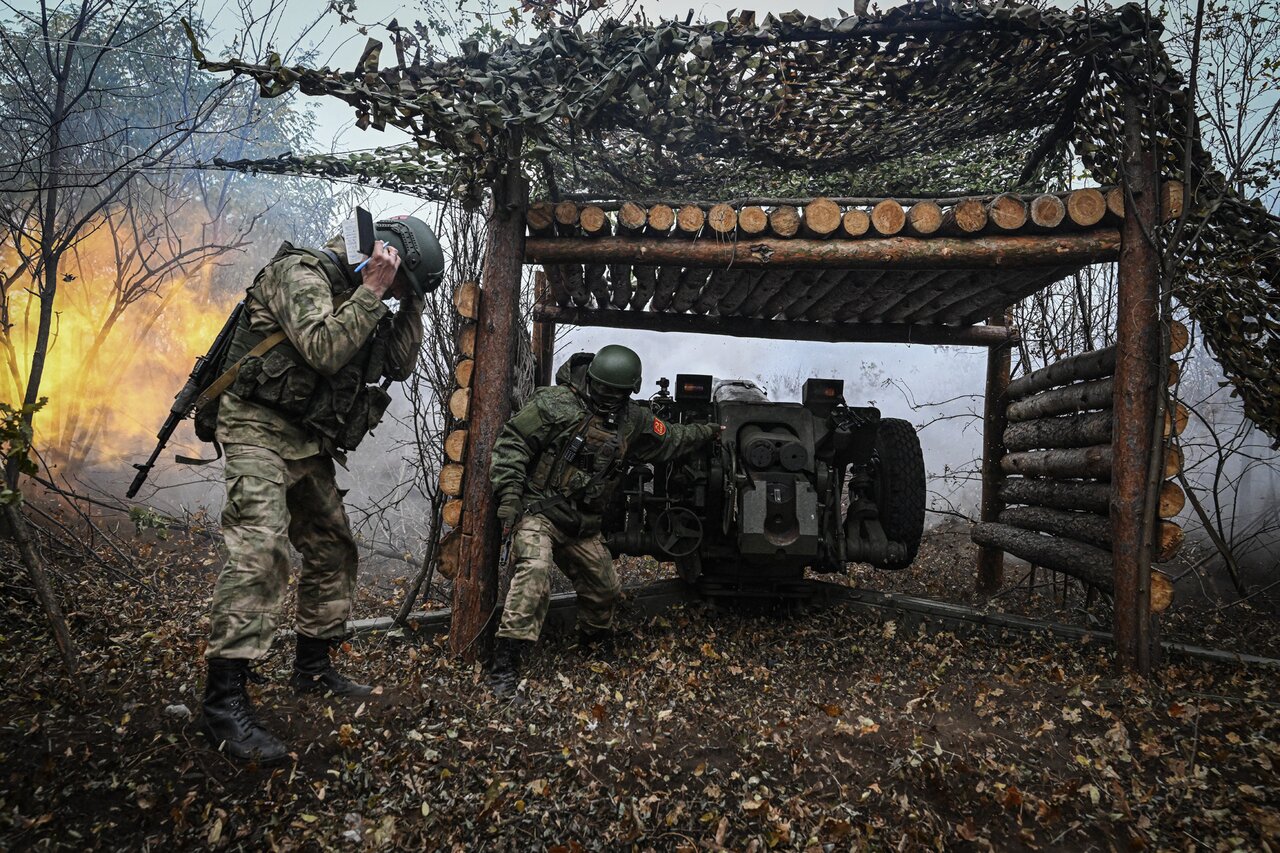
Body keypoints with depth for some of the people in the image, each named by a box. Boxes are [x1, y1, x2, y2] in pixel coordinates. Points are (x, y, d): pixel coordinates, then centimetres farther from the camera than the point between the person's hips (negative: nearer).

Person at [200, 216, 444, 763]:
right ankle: (224, 701, -21)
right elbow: (325, 350, -25)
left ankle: (313, 668, 26)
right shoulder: (300, 274, -12)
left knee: (333, 549, 12)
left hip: (308, 445, 9)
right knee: (260, 550, -22)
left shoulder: (355, 296, 14)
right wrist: (372, 289, -20)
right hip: (260, 430, -9)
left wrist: (409, 303, 3)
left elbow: (398, 364, 11)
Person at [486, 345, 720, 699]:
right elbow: (511, 443, -14)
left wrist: (709, 431, 29)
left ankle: (596, 638, 47)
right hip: (538, 511, -6)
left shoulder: (632, 422, 5)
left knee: (605, 588, 14)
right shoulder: (555, 404, -14)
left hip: (582, 525, 6)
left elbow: (670, 439, 23)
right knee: (535, 570, -29)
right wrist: (509, 494, -20)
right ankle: (505, 663, -23)